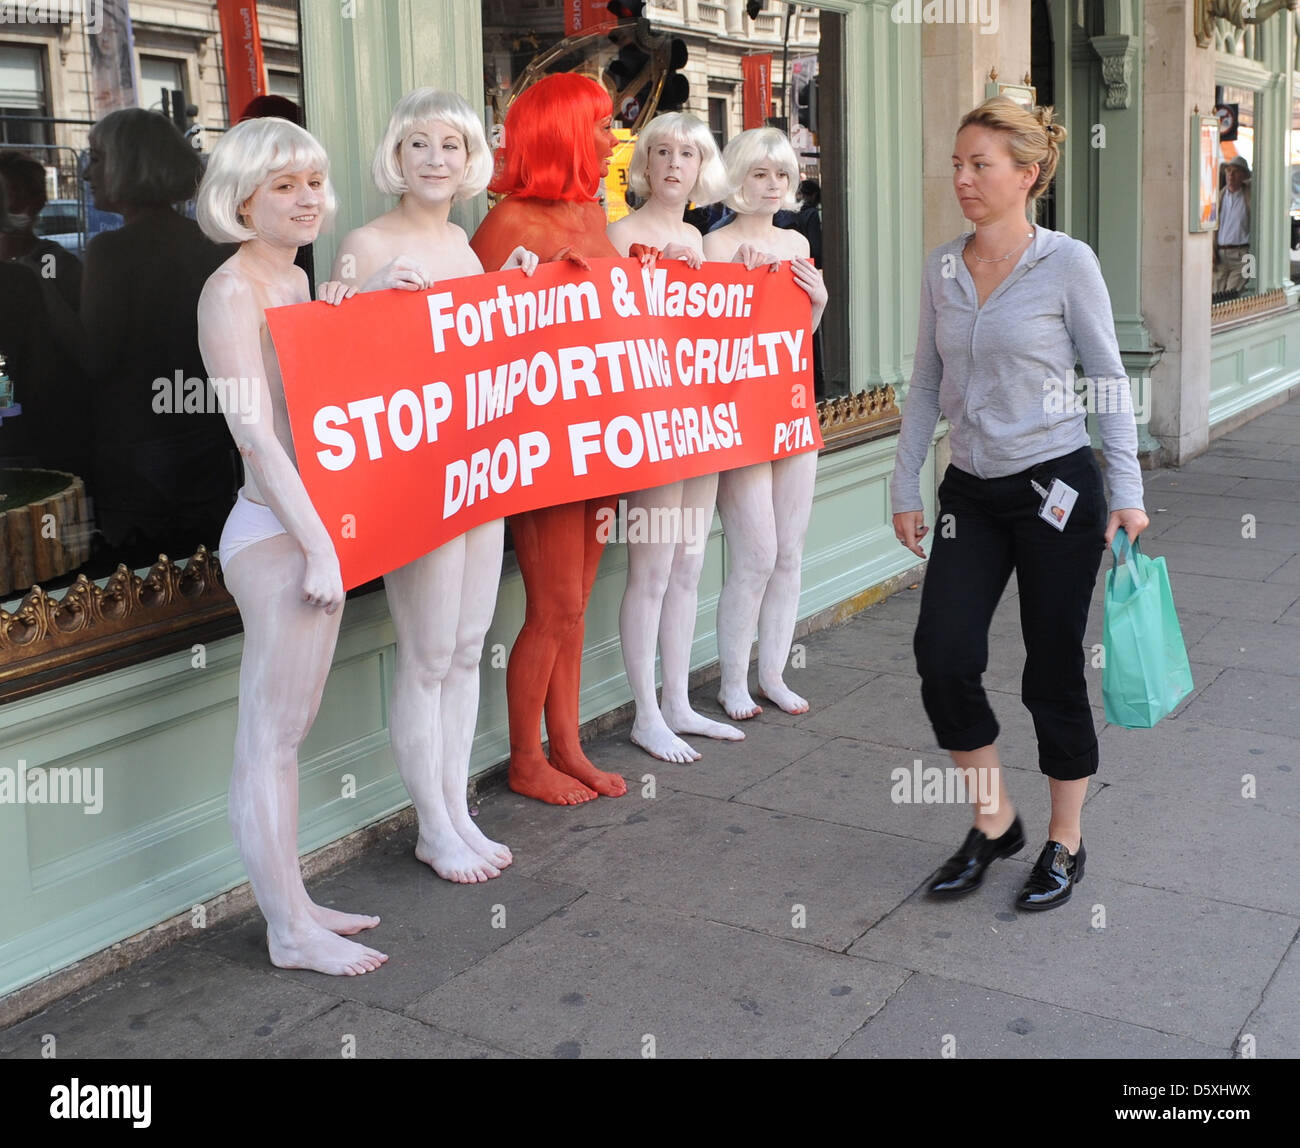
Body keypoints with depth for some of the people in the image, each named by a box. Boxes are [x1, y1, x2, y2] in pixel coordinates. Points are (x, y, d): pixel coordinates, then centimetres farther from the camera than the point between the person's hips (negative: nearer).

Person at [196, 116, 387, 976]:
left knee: (290, 731, 15)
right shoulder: (232, 292, -12)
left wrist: (336, 321, 6)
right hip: (277, 533, -9)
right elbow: (256, 432, -18)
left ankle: (293, 903, 25)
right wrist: (320, 546, -20)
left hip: (317, 525, 9)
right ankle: (291, 932, 8)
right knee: (270, 739, -1)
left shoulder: (297, 280, 15)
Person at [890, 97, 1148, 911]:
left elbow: (1109, 379, -3)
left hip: (1056, 486, -4)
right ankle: (994, 822, 17)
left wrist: (1127, 493, -7)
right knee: (943, 658, -7)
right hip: (971, 492, 4)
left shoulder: (1068, 263, -6)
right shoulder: (942, 269, 6)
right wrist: (906, 486, 9)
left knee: (1054, 670, 3)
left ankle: (1065, 843, 24)